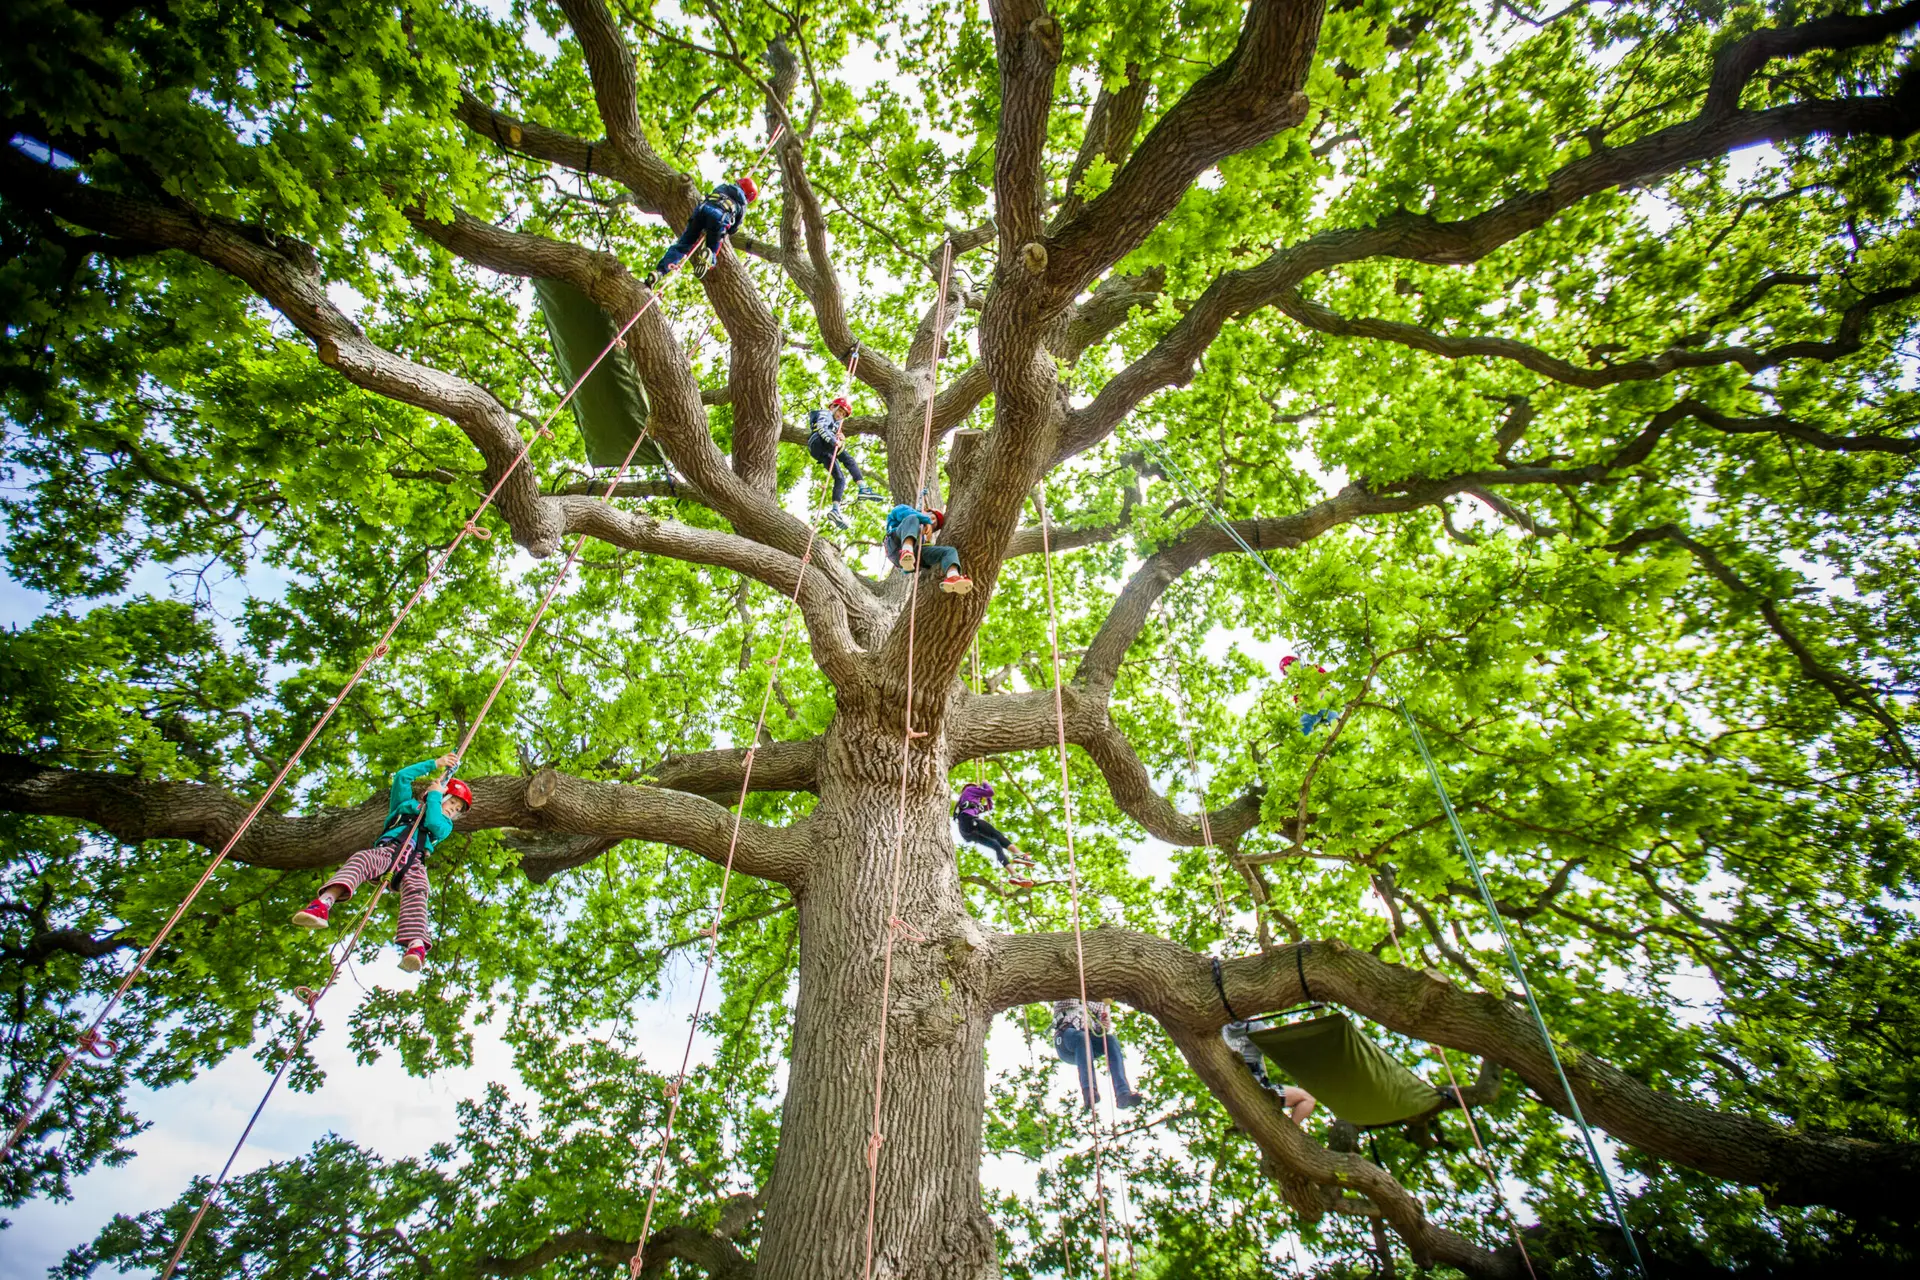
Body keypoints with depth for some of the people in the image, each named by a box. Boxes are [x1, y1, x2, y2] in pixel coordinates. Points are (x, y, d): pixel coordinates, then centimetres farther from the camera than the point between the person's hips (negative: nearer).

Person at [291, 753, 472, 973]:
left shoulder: (445, 825, 28)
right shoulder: (407, 805, 32)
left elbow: (433, 823, 4)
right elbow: (402, 777, 21)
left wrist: (432, 796, 16)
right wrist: (435, 764, 20)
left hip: (415, 861, -1)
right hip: (389, 850, 1)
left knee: (416, 892, -33)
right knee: (361, 859, -34)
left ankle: (415, 946, -59)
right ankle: (322, 904, -59)